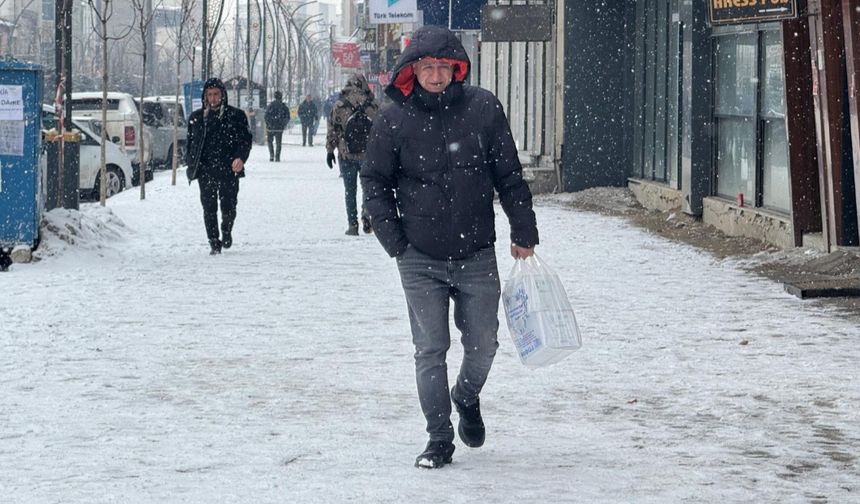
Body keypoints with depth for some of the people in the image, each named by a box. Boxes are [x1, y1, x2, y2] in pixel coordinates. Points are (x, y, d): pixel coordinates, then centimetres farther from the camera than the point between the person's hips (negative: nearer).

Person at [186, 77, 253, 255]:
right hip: (205, 171, 2)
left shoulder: (236, 116, 4)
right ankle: (214, 243, 7)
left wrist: (240, 157, -17)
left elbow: (245, 140, 1)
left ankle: (226, 232, 27)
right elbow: (190, 142, 20)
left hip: (228, 169, -2)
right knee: (209, 208, -1)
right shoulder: (196, 118, 13)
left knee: (228, 206, -1)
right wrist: (191, 165, 10)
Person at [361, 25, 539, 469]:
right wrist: (394, 240, 0)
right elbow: (374, 181, 6)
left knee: (482, 345, 9)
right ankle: (439, 439, 10)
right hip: (420, 260, -1)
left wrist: (523, 231, 7)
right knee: (430, 350, -1)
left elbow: (509, 175, 4)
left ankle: (467, 399, 40)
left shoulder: (483, 108, -4)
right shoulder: (394, 119, -5)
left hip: (477, 254, 1)